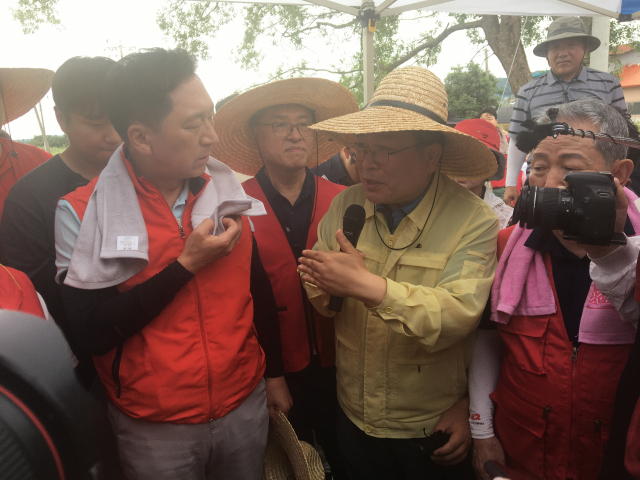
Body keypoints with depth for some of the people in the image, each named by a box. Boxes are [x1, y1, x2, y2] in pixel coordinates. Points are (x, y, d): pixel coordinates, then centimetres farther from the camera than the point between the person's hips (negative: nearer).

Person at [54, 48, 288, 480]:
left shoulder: (226, 194, -4)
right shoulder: (80, 213, -14)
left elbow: (259, 292, 4)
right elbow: (93, 334, -18)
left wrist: (275, 373, 10)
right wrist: (187, 264, -22)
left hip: (245, 405, 3)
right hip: (153, 427, -3)